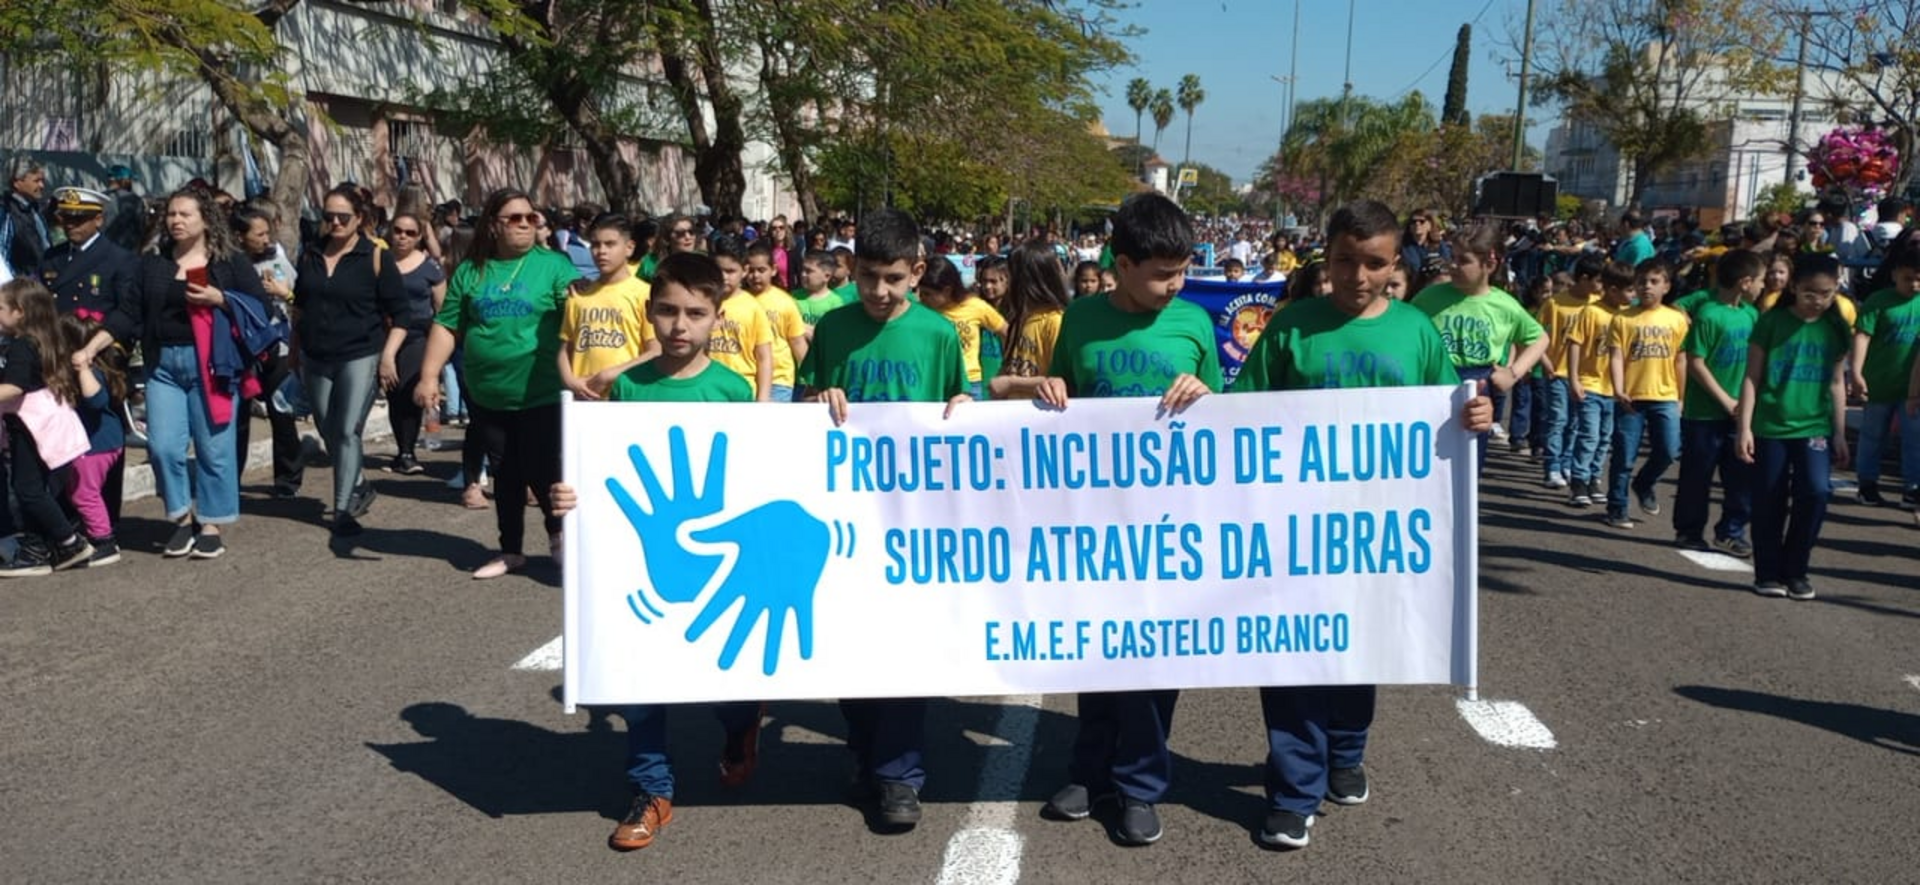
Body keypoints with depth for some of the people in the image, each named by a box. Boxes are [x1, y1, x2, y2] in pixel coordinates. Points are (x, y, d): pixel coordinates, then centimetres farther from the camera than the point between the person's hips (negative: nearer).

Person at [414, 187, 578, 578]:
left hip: (541, 393, -3)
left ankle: (558, 532, 28)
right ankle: (510, 549, 26)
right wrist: (429, 375, -1)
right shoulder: (470, 270, 6)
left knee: (542, 469, 0)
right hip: (488, 395, 3)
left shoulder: (554, 265, -2)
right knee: (506, 471, 13)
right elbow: (447, 326, 7)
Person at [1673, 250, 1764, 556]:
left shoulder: (1750, 314, 5)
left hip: (1738, 411, 6)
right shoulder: (1708, 315, -15)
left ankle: (1731, 532, 21)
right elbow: (1695, 364, -15)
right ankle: (1688, 531, 20)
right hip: (1705, 412, -6)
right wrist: (1726, 400, -14)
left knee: (1743, 476, 8)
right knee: (1697, 476, 6)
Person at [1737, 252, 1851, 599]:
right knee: (1769, 502, 3)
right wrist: (1745, 427, -6)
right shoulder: (1772, 322, -2)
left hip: (1815, 428, 2)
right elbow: (1752, 377, -1)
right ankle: (1768, 574, 18)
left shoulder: (1835, 328, 6)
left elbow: (1837, 383, 12)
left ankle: (1795, 571, 2)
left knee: (1816, 491, -15)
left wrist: (1840, 433, 10)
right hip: (1770, 427, -1)